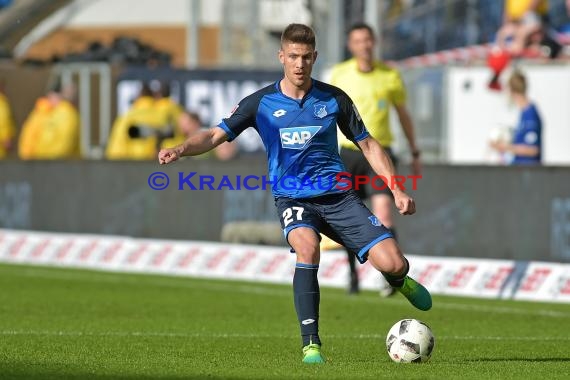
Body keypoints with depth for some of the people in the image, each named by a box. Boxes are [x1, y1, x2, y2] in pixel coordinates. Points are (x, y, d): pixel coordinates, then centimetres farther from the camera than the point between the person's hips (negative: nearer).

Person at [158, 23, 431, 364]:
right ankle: (310, 344, -28)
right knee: (307, 247, -36)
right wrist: (181, 149, -26)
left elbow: (368, 144, 10)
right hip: (292, 198, -1)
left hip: (337, 195, 1)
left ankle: (400, 280, 28)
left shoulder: (333, 99, 2)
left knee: (392, 262, -14)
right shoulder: (262, 103, -1)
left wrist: (398, 191, 3)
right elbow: (216, 135, -6)